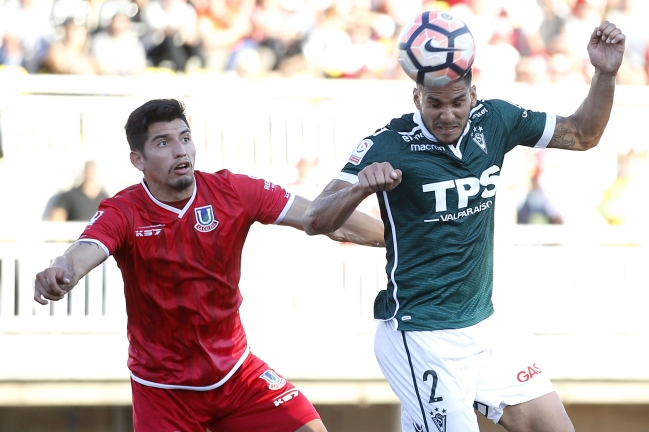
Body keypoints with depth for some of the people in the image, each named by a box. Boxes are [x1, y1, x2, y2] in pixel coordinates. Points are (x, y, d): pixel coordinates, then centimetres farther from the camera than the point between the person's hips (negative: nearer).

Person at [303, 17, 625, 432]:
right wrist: (359, 187, -40)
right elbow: (315, 221, -21)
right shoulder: (389, 146, -15)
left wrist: (606, 73, -4)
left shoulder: (493, 121, 1)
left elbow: (582, 134, 12)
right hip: (420, 339, -6)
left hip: (482, 329, 6)